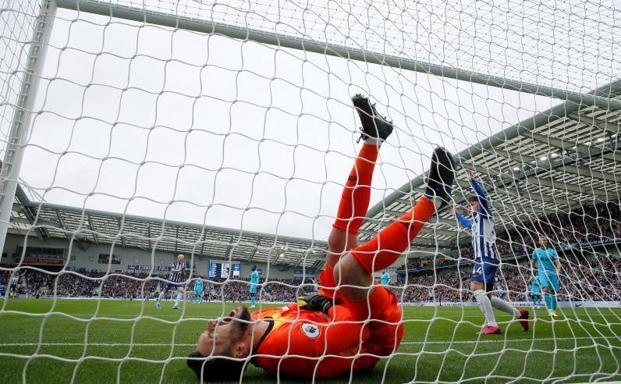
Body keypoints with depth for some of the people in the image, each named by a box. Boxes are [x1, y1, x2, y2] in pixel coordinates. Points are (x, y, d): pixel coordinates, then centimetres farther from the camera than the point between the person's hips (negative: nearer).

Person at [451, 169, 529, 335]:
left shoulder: (484, 214, 3)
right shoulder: (474, 221, 25)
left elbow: (483, 195, -15)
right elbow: (465, 223, 50)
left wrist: (472, 180, -17)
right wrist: (456, 214, 60)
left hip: (488, 258, -9)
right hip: (482, 259, 9)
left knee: (476, 288, -22)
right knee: (486, 296, 9)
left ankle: (492, 325, -22)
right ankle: (519, 314, 20)